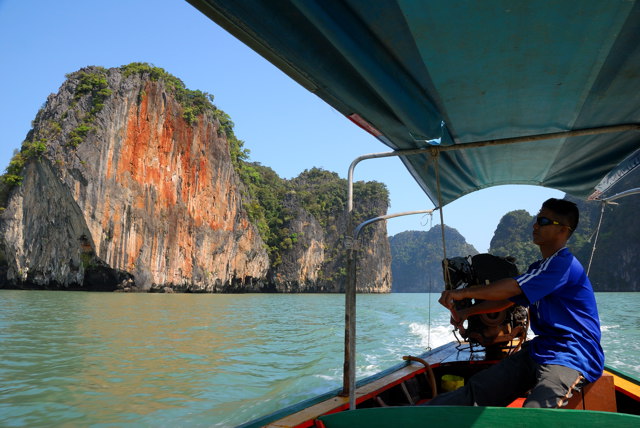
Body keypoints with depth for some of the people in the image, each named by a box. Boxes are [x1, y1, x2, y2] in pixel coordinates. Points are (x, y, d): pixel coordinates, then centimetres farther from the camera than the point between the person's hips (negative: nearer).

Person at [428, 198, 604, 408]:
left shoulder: (564, 264, -14)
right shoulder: (538, 268, 19)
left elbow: (510, 288, -19)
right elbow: (507, 299, 22)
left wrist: (464, 292, -12)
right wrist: (468, 311, 9)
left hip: (572, 357, -7)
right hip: (539, 350, 8)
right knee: (477, 390, -5)